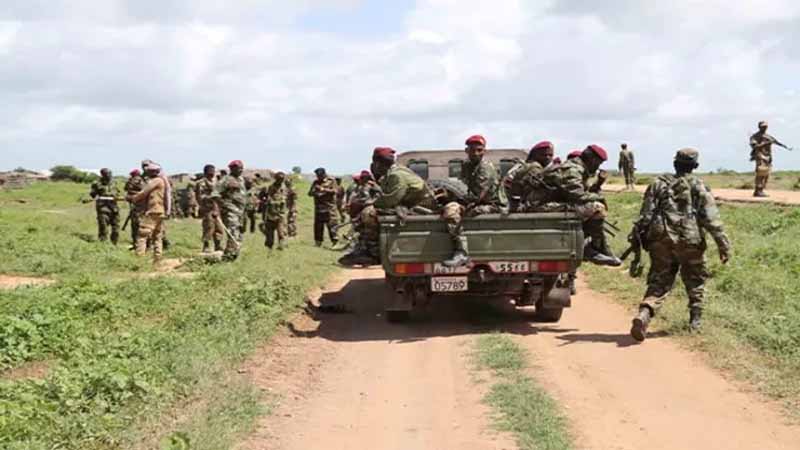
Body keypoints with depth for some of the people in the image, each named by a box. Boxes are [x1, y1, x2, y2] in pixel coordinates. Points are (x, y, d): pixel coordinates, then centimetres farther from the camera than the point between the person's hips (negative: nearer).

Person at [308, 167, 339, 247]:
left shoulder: (331, 181, 1)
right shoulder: (315, 182, 13)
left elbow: (335, 191, -11)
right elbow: (310, 193, 13)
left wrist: (323, 189, -18)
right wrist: (314, 191, -11)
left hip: (329, 208, -5)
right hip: (318, 208, 5)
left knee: (331, 225, -10)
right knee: (318, 226, 7)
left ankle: (334, 241, -8)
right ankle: (318, 242, 15)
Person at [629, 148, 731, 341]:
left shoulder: (659, 184, 11)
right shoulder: (699, 187, 3)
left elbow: (645, 215, 3)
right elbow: (712, 220, -4)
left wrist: (636, 239, 5)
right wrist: (724, 245, -2)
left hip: (661, 240, 2)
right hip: (690, 241, -2)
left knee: (659, 282, 5)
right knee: (696, 281, 19)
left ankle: (644, 315, -19)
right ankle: (695, 321, 23)